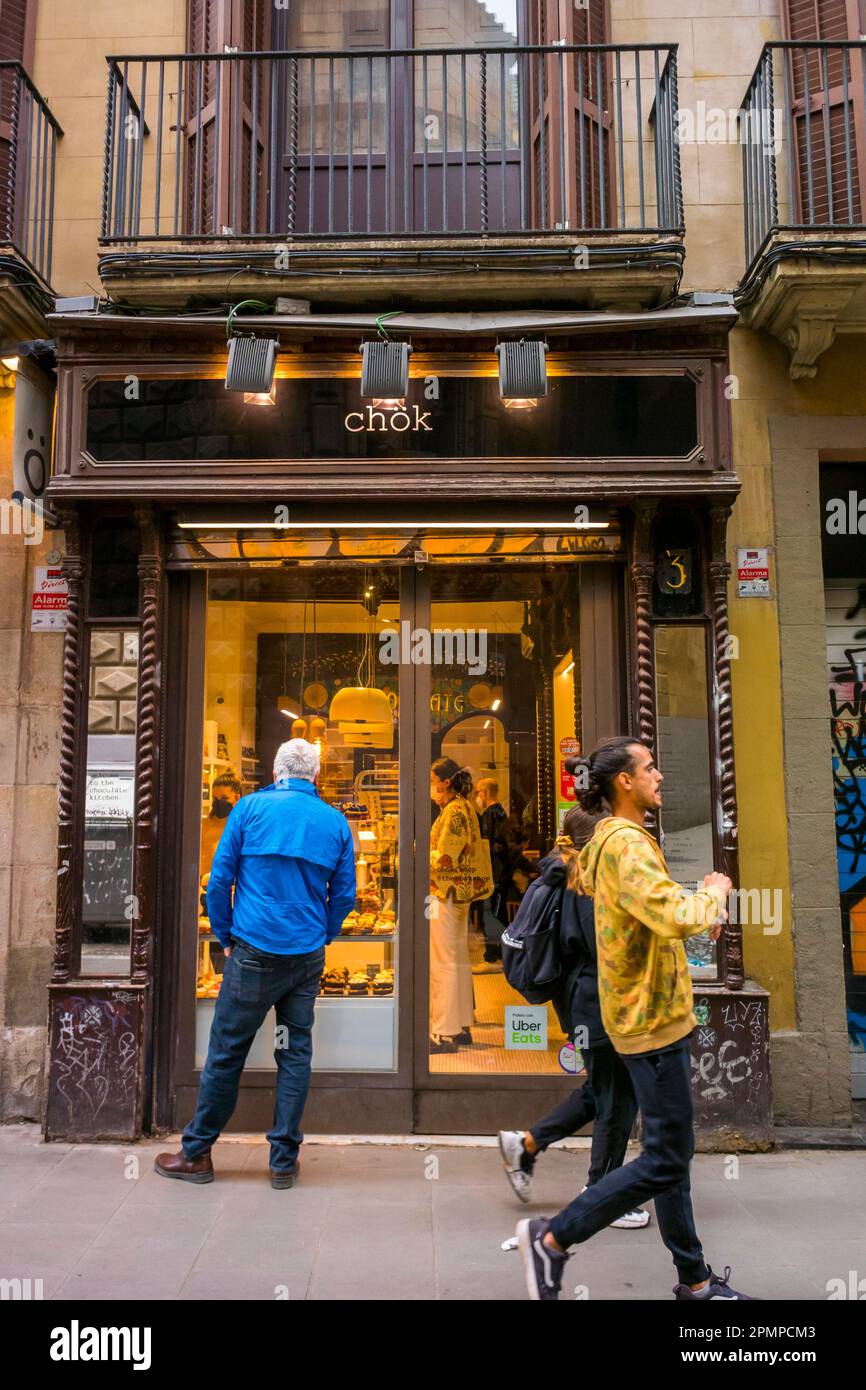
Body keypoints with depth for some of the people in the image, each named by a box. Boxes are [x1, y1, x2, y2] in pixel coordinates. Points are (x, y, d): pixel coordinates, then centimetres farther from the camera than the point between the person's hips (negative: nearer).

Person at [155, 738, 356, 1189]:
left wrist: (225, 938, 8)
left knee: (226, 1053, 7)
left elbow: (219, 880, -2)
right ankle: (284, 1161, 17)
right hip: (308, 957, 3)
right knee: (295, 1053, 10)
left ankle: (196, 1154, 20)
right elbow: (344, 895, 7)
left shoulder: (250, 807, -3)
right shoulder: (336, 822, 4)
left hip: (255, 952, -2)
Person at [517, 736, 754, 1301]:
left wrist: (697, 908, 8)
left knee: (672, 1149, 17)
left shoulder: (614, 839, 11)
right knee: (666, 1159, -3)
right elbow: (676, 918, -34)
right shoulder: (626, 844, -22)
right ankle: (553, 1238, 6)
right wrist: (713, 893, -14)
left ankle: (695, 1280, 30)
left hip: (650, 1011, 10)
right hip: (652, 1018, -10)